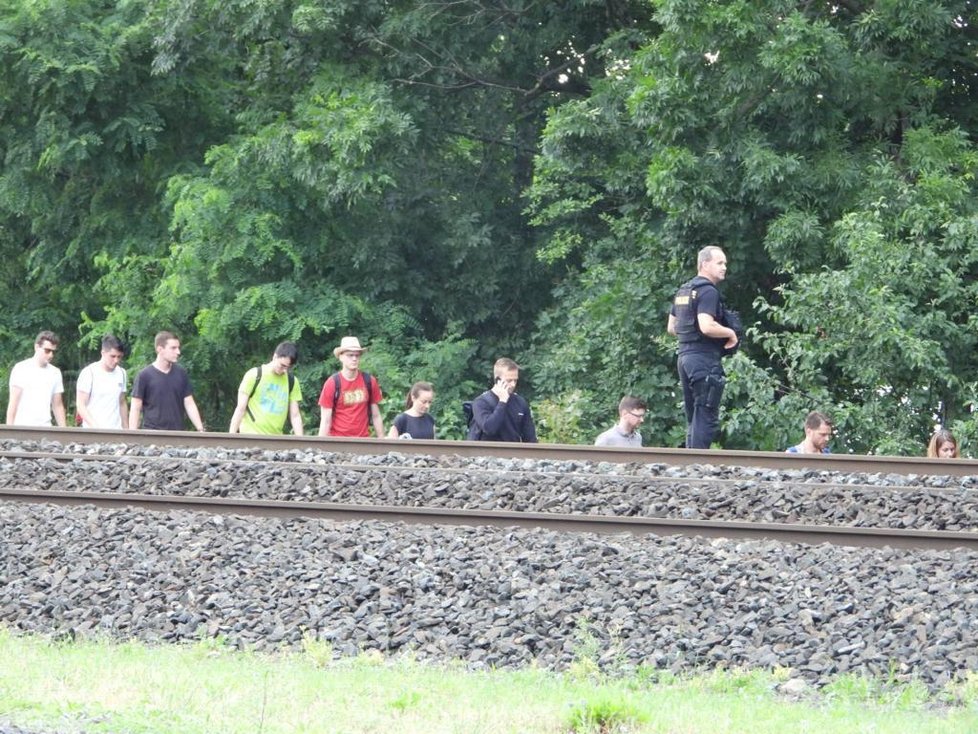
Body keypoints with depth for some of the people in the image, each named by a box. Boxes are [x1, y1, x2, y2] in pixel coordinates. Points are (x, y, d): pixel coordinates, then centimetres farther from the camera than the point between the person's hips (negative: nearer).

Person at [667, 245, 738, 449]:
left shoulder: (684, 291, 18)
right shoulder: (708, 291, -12)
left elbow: (671, 327, 24)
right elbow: (707, 326, -24)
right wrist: (730, 333, -9)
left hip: (684, 356, 9)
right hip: (705, 359, -9)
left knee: (693, 419, 13)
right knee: (707, 418, -9)